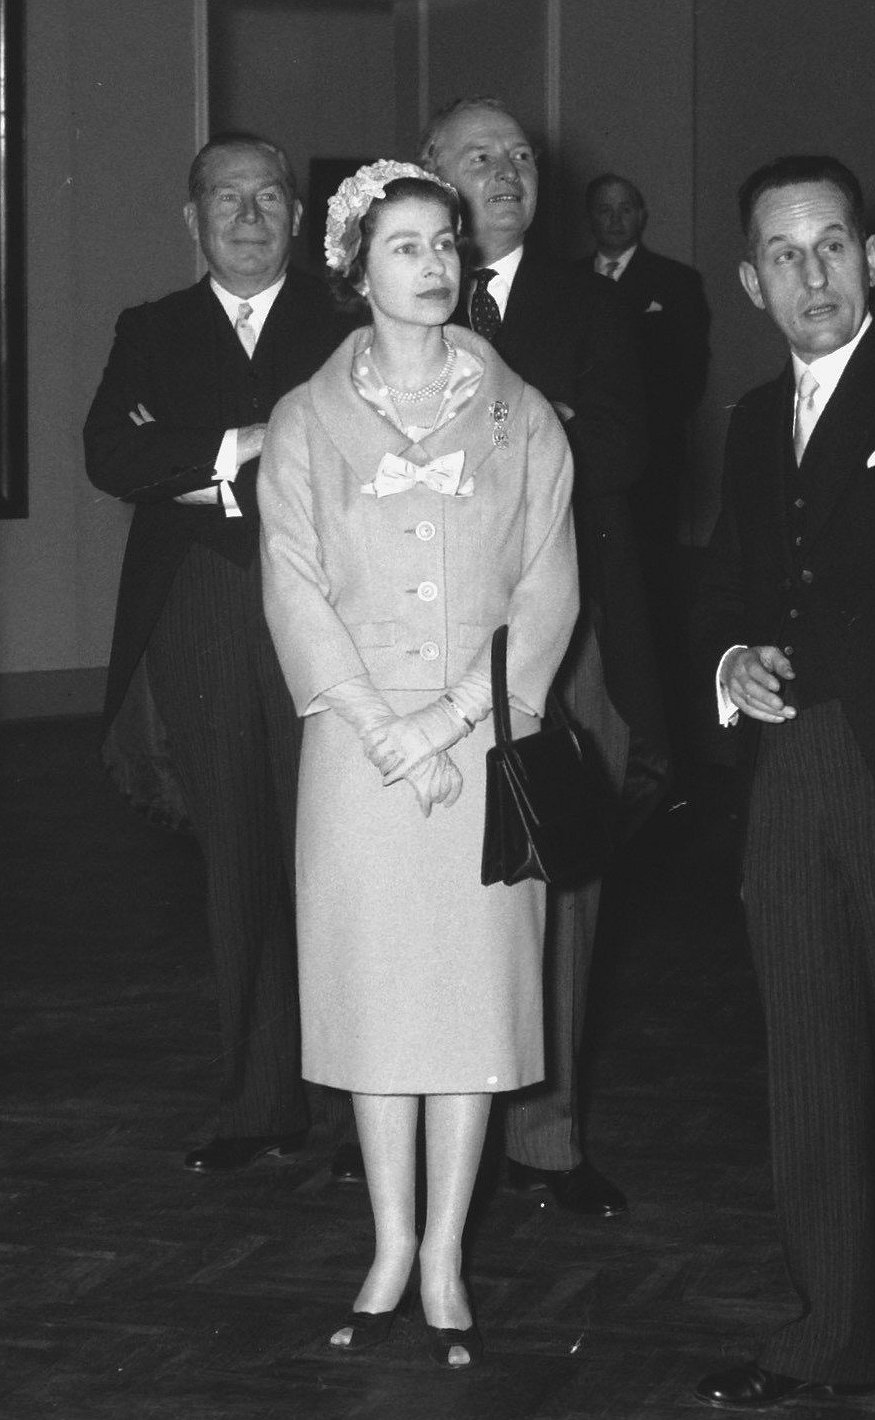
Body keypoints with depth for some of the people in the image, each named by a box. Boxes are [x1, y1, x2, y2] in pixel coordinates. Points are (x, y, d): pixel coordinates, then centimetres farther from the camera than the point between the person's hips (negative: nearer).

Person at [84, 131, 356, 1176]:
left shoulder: (344, 326, 8)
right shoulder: (152, 334, 16)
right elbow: (109, 457, 0)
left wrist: (205, 470, -9)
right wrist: (238, 446, -12)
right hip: (201, 623, 2)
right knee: (234, 858, 4)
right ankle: (260, 1100, 11)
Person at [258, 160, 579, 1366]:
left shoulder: (521, 420, 6)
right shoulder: (308, 421, 5)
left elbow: (548, 591, 1)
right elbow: (297, 591, -1)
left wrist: (460, 723, -11)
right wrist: (386, 733, -11)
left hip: (488, 743, 0)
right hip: (358, 749, 0)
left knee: (473, 986, 1)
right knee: (370, 986, 3)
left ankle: (445, 1261, 9)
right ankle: (391, 1247, 15)